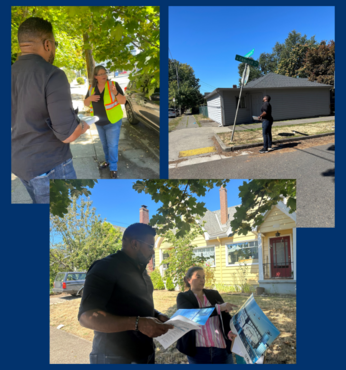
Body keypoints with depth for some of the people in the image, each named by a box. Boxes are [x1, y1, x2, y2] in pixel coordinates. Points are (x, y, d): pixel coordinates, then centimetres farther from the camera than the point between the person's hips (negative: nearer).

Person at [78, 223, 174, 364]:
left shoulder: (141, 271, 12)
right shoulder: (106, 267, -16)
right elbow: (87, 316, -25)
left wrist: (158, 316, 2)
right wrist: (137, 323, -33)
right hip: (115, 358, -8)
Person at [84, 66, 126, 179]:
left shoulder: (113, 84, -13)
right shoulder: (91, 88, 0)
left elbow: (123, 101, -15)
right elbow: (86, 104, 5)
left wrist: (115, 93, -35)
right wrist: (89, 98, -18)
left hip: (112, 122, -5)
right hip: (99, 123, 5)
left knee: (112, 145, -2)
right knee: (104, 144, 20)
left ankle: (113, 168, 8)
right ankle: (108, 161, 40)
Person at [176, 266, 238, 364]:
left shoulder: (214, 294, 8)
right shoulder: (183, 297, -1)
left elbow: (225, 316, 6)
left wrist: (229, 331, -15)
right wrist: (218, 307, -23)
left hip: (221, 348, 2)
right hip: (197, 351, -2)